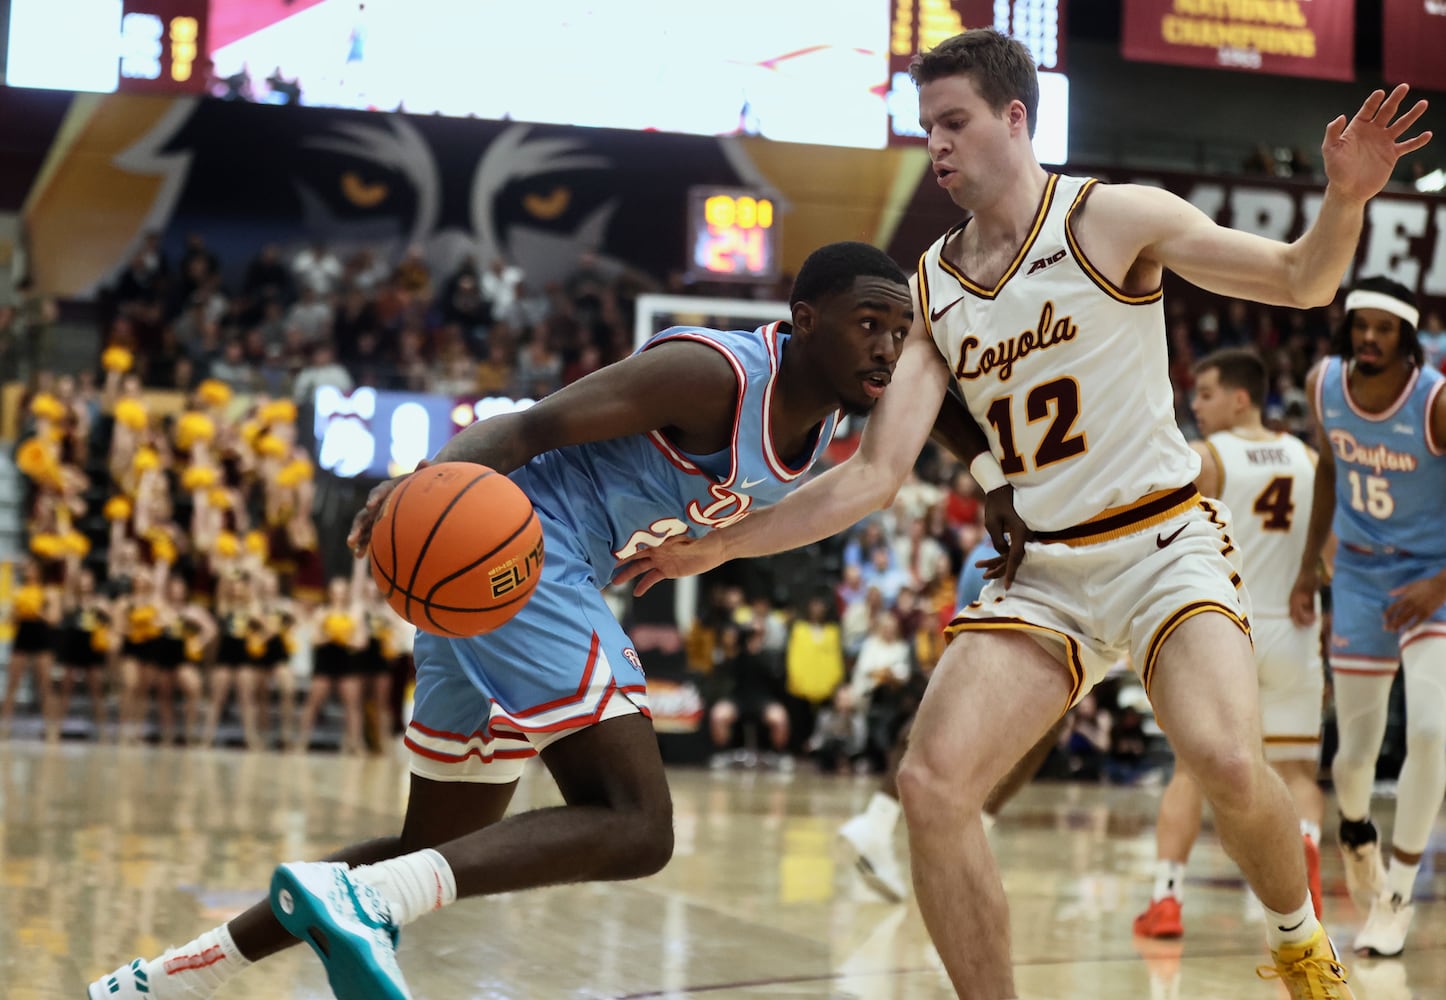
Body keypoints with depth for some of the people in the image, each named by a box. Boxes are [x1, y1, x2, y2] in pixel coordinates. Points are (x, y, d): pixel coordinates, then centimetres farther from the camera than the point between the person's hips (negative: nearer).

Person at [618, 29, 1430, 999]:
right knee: (931, 783, -14)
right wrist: (718, 546, 1)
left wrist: (1345, 198, -25)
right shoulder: (931, 290, 7)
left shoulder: (1112, 219, -5)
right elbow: (875, 474, 5)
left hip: (1163, 544, -4)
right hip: (1039, 572, 4)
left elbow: (1300, 281, -4)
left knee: (1226, 761, -26)